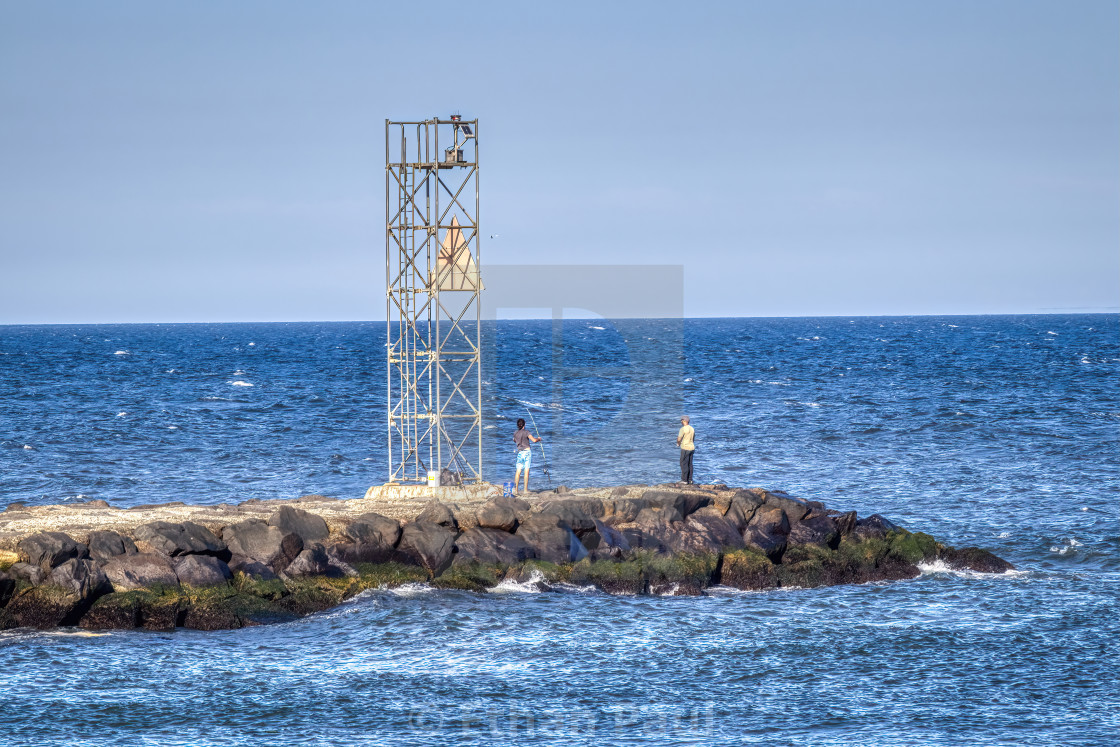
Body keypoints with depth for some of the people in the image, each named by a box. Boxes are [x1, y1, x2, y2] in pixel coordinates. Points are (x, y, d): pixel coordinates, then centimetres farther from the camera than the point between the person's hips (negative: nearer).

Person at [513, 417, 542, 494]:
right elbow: (534, 440, -15)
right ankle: (526, 490, -4)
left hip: (520, 452, 4)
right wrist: (538, 439, 7)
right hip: (527, 452, -4)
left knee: (518, 471, 5)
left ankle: (515, 489, 1)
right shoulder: (526, 432, -8)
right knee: (526, 471, -3)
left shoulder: (515, 433, 7)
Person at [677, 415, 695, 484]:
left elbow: (679, 439, -17)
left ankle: (684, 480, -4)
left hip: (685, 448, -8)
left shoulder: (683, 429, -15)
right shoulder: (692, 429, 10)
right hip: (692, 448, 8)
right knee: (689, 464, 12)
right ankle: (690, 480, 14)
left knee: (684, 464, -3)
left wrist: (678, 443, 5)